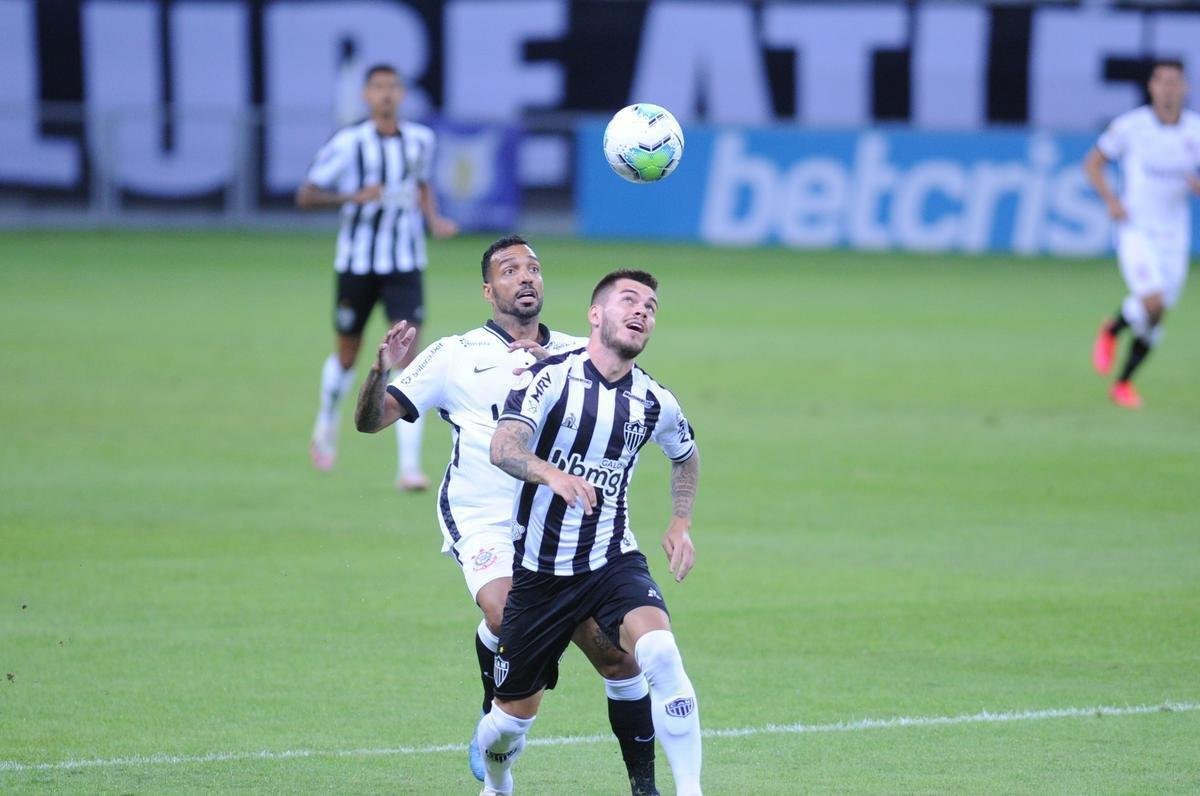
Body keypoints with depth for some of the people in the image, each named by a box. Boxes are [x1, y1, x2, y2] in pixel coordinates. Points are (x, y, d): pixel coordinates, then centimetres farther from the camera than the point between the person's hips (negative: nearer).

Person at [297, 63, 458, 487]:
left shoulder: (420, 140, 1)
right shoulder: (348, 143, -12)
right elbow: (306, 195, -11)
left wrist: (434, 219, 3)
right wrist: (353, 197, -26)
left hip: (405, 266, 2)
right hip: (357, 263, -1)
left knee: (408, 355, -12)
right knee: (348, 353, 14)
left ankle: (409, 466, -13)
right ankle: (326, 426, 45)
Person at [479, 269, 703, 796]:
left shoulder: (654, 402, 1)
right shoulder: (551, 377, -10)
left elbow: (686, 456, 25)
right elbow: (503, 447, -27)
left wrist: (681, 524, 12)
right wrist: (551, 474, -46)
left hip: (612, 561, 1)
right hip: (539, 569, -1)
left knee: (660, 650, -29)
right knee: (515, 712, 7)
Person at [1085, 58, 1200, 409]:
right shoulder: (1130, 126, -8)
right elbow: (1093, 163, 4)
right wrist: (1111, 200, -11)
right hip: (1135, 230, -4)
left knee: (1155, 321, 6)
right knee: (1153, 302, -23)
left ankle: (1124, 383, 25)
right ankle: (1111, 331, 9)